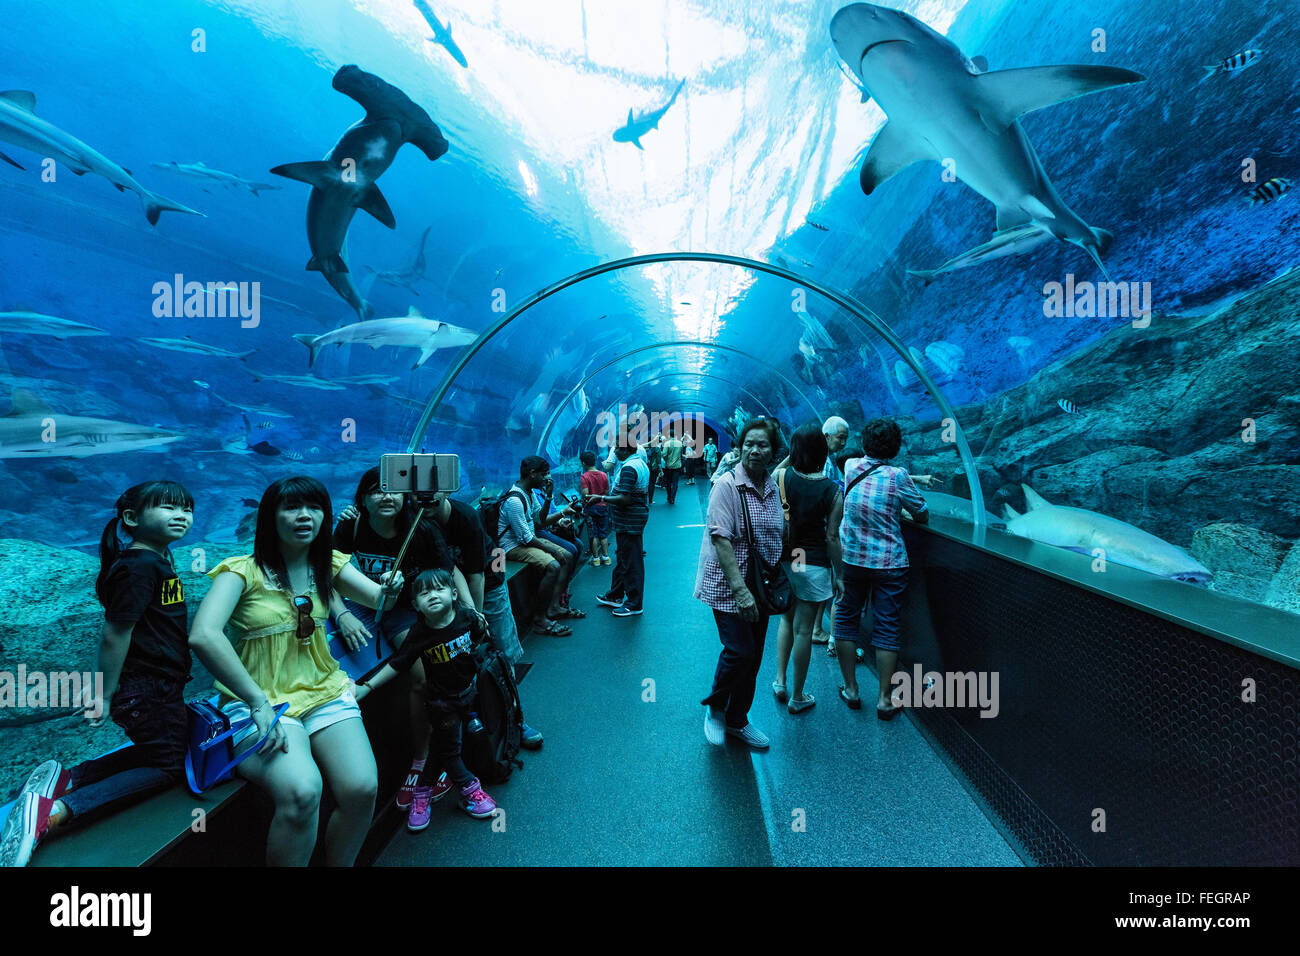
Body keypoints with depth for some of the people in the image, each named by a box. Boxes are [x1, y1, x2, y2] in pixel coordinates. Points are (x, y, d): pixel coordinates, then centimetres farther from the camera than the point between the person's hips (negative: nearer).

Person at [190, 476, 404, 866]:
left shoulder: (328, 564, 6)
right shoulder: (243, 570, -9)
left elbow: (378, 599, 0)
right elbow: (203, 635, -23)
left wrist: (389, 590, -26)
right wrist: (259, 704, -27)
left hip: (325, 691, 4)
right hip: (259, 699, -4)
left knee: (362, 789, -17)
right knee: (301, 791, -30)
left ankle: (340, 865, 11)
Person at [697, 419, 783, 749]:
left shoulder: (773, 487, 6)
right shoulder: (727, 485, -15)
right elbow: (720, 539, -21)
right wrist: (739, 589, -26)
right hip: (729, 587, -6)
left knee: (753, 657, 12)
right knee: (739, 651, -9)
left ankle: (737, 720, 32)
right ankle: (715, 708, 19)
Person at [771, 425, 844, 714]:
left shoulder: (781, 477, -10)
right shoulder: (832, 491, -12)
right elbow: (832, 538, -9)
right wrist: (840, 574, 0)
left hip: (782, 561, 3)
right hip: (814, 565, -3)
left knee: (787, 619, 25)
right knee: (803, 629, 7)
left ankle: (780, 680, 25)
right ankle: (798, 697, 21)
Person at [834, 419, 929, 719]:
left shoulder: (851, 467, -3)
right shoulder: (897, 477, -13)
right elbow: (923, 517, -1)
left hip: (851, 558, 3)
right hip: (889, 563, -2)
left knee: (846, 620, 15)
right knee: (886, 629, 6)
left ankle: (851, 689, 21)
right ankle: (885, 699, 13)